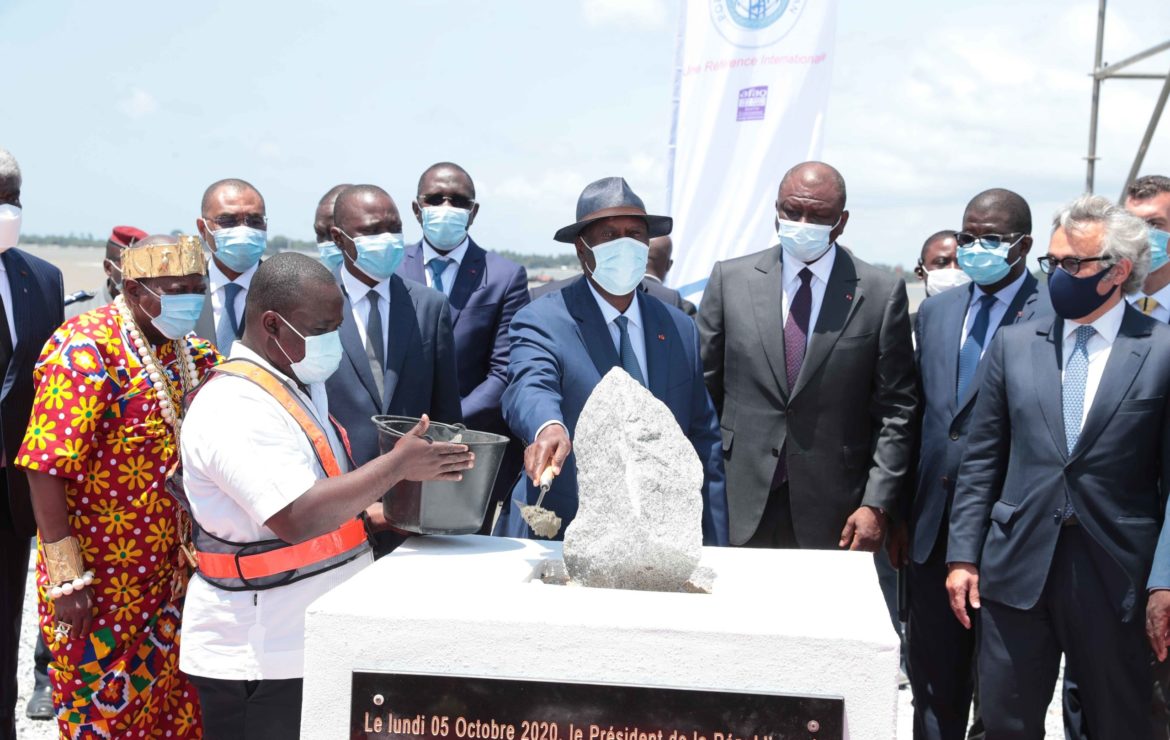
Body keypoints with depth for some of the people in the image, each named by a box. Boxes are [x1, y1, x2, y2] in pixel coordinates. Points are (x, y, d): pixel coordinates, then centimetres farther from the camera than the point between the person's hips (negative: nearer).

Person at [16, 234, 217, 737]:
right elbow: (47, 468, -20)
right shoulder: (87, 348, -17)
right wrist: (66, 579, -22)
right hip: (98, 581, -6)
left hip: (168, 575, 7)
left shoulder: (184, 350, 5)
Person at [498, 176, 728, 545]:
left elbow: (704, 444, 9)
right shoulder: (540, 320, -6)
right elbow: (530, 386, -26)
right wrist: (549, 428, -50)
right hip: (557, 536, -4)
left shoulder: (681, 329, 8)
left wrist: (714, 550, 5)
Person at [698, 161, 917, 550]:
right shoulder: (730, 279, 4)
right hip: (739, 507, 1)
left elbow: (895, 409, 1)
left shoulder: (882, 294, 1)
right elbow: (703, 390, 7)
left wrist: (877, 505, -4)